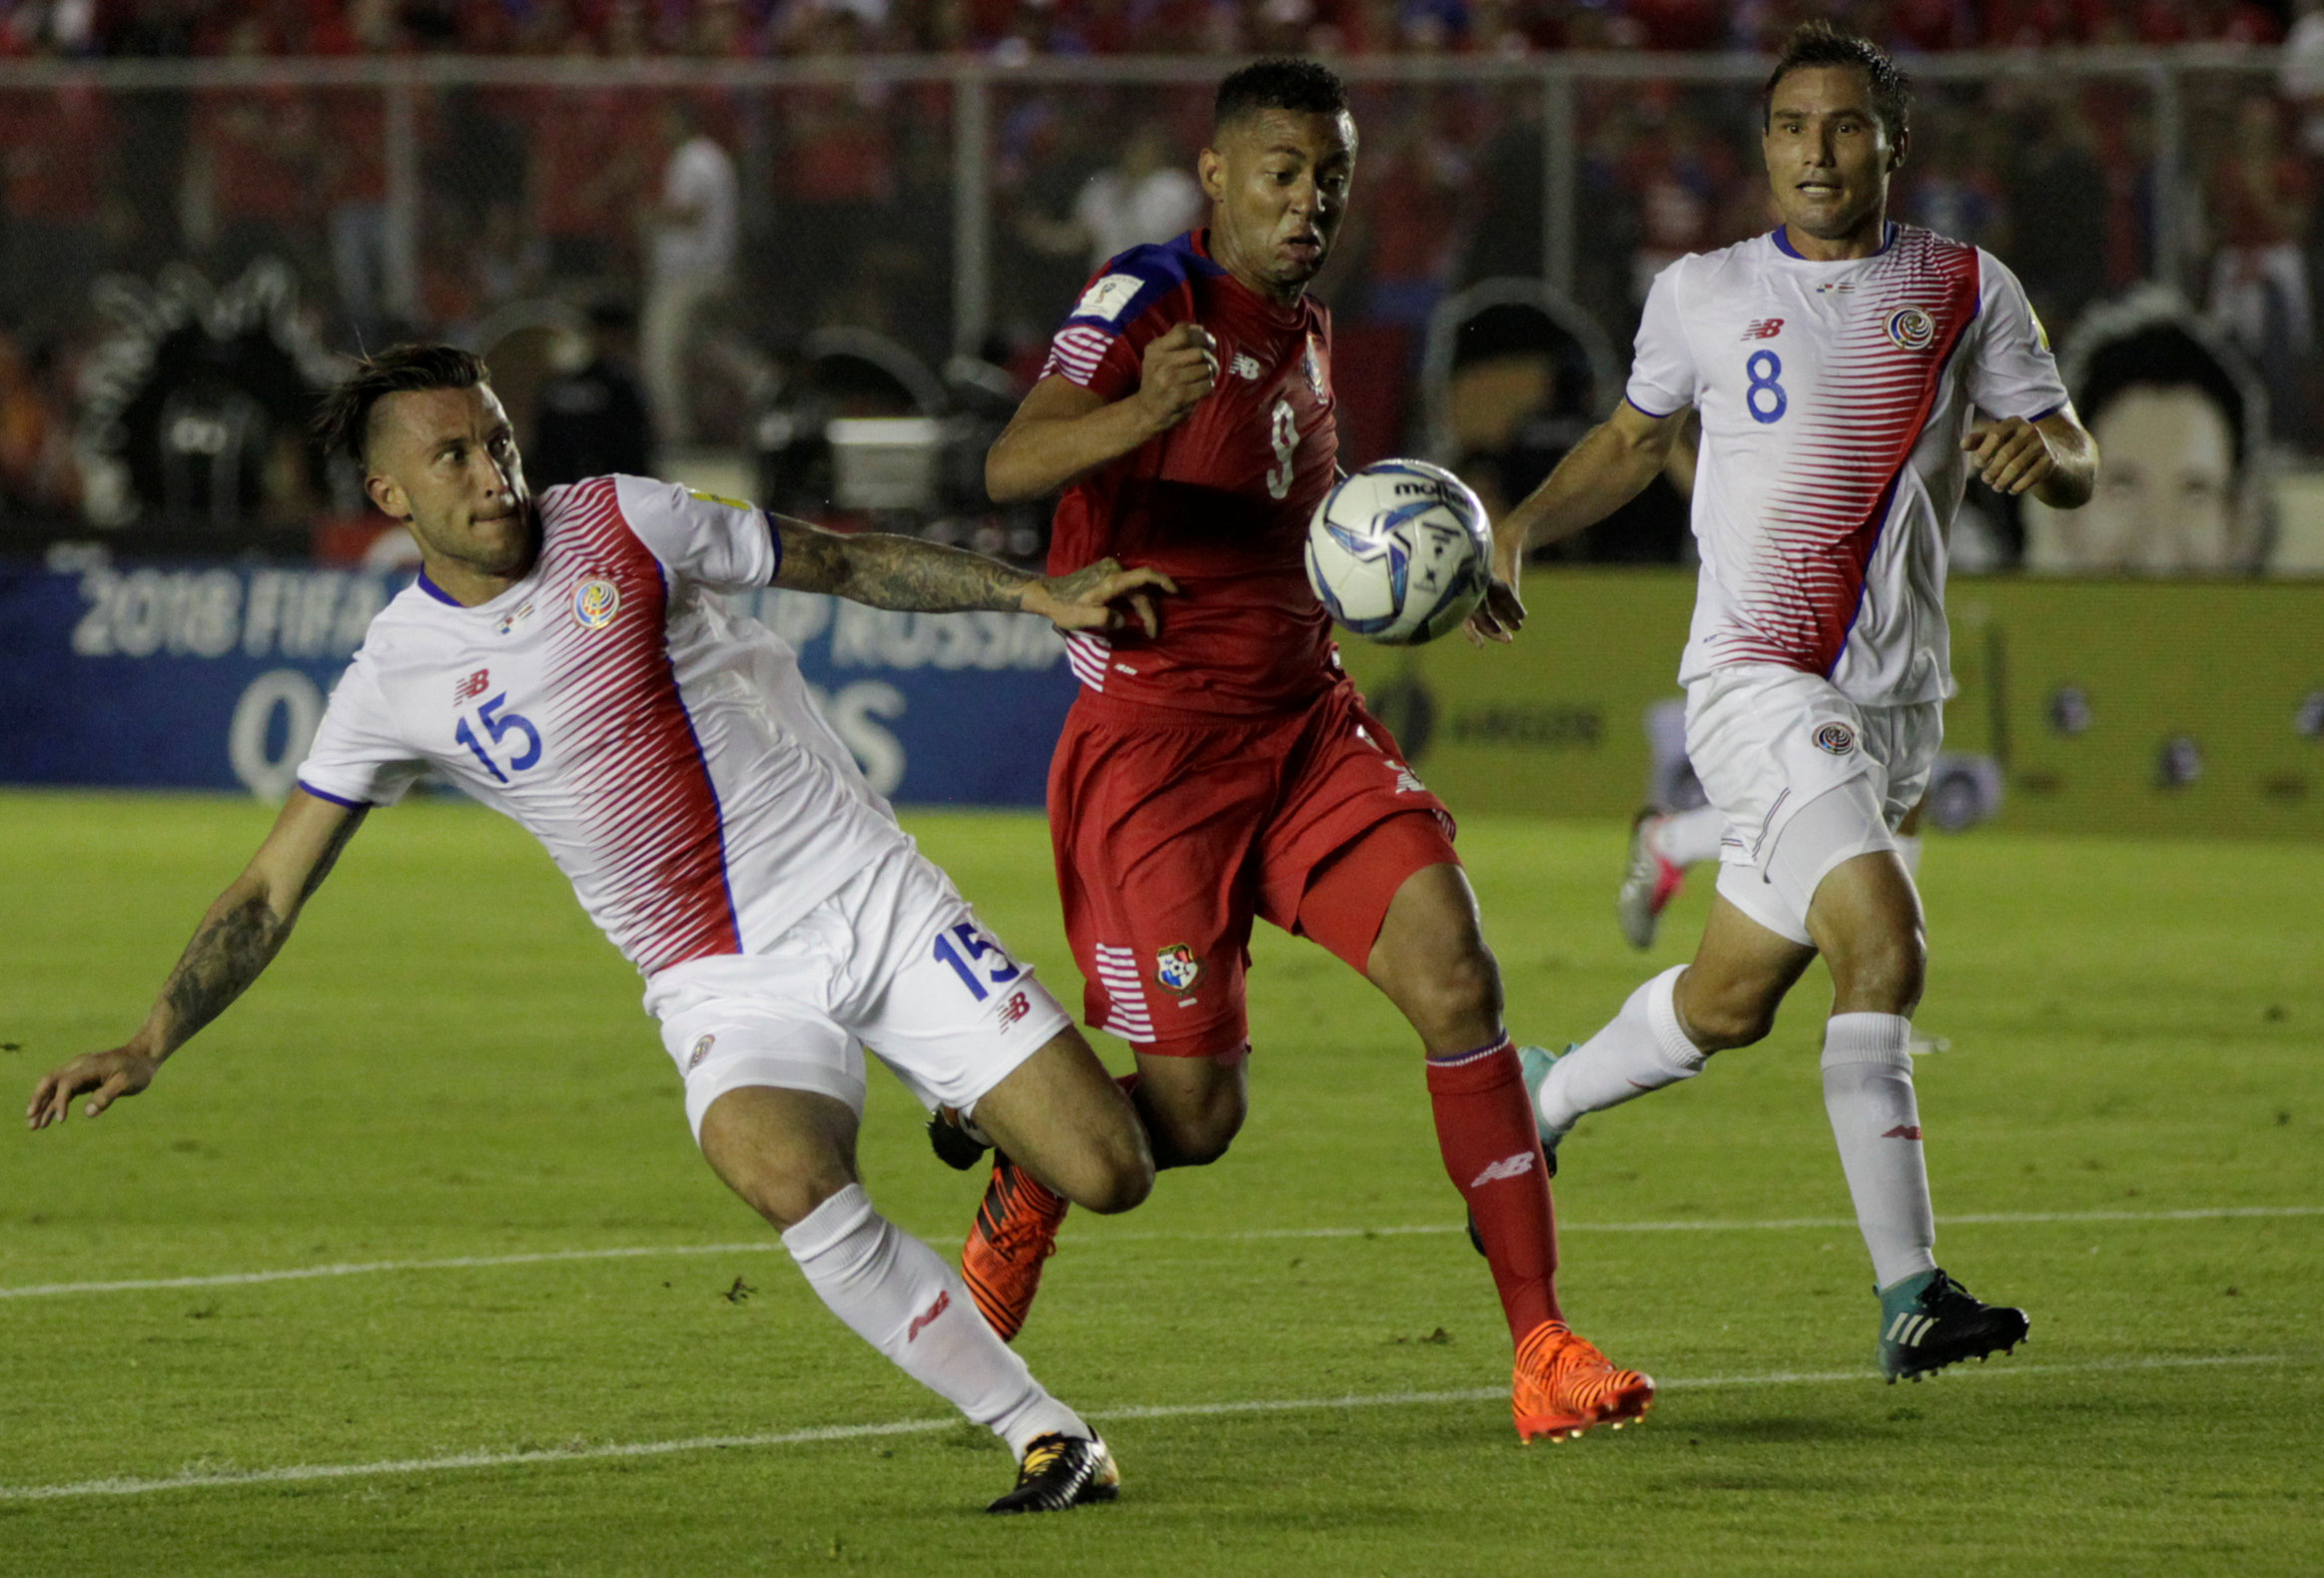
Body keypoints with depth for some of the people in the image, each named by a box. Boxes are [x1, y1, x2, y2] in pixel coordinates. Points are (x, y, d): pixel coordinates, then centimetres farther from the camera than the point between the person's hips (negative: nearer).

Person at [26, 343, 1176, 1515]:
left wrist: (1040, 595, 3)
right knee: (787, 1177, -35)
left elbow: (847, 565, 10)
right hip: (727, 990, -1)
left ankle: (993, 1112, 30)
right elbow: (270, 892, 0)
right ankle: (1046, 1439, -22)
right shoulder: (394, 680, -3)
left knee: (1108, 1176, -10)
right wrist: (148, 1045, -11)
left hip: (873, 895, 1)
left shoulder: (621, 527, -2)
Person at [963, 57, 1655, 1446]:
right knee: (1194, 1114, -5)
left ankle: (1543, 1347, -15)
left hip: (1306, 725, 6)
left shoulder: (1309, 335, 15)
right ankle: (1024, 1168, 30)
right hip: (1155, 743, -6)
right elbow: (1012, 466, -26)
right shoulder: (1149, 301, -9)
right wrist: (1144, 410, -45)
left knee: (1455, 975, -15)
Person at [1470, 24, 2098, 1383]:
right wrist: (1521, 530, 8)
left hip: (1893, 702, 4)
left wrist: (2038, 452, -19)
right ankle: (1909, 1295, -26)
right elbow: (1636, 438, 22)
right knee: (1884, 949, -24)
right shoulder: (1703, 296, 5)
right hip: (1756, 679, -3)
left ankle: (1539, 1100, 42)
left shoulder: (1969, 292, 6)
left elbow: (2078, 466, 4)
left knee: (1731, 1003, 12)